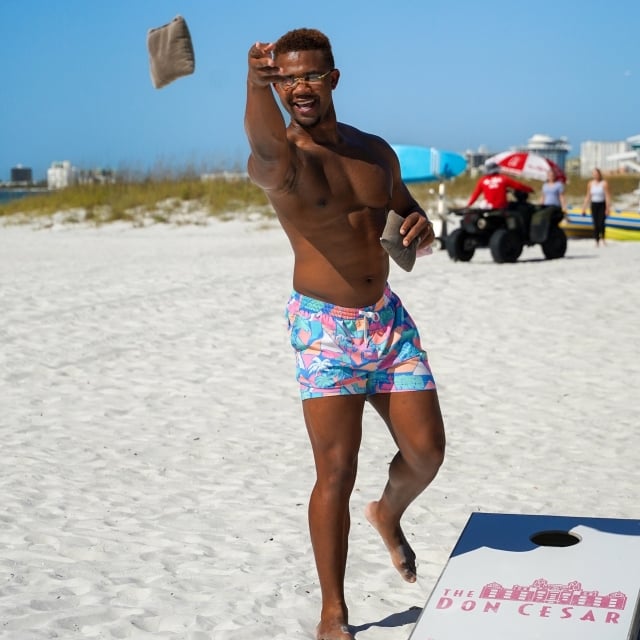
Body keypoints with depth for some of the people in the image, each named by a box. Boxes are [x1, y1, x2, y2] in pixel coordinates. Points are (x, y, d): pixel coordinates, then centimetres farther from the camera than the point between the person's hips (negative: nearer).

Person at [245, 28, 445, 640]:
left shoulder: (377, 151, 7)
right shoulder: (280, 161, -12)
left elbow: (406, 209, 22)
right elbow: (267, 148, -38)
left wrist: (421, 224, -4)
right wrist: (256, 83, -60)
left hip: (388, 317, 5)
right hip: (324, 328, -5)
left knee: (426, 451, 4)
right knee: (336, 471, -5)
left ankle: (388, 514, 39)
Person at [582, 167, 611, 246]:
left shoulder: (604, 183, -10)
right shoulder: (590, 183, 2)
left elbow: (607, 196, -11)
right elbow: (588, 196, 8)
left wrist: (608, 208, -17)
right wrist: (584, 208, 7)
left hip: (602, 205, -3)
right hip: (594, 205, 3)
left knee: (601, 223, -12)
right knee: (595, 224, 1)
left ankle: (602, 237, 14)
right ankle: (597, 242, 7)